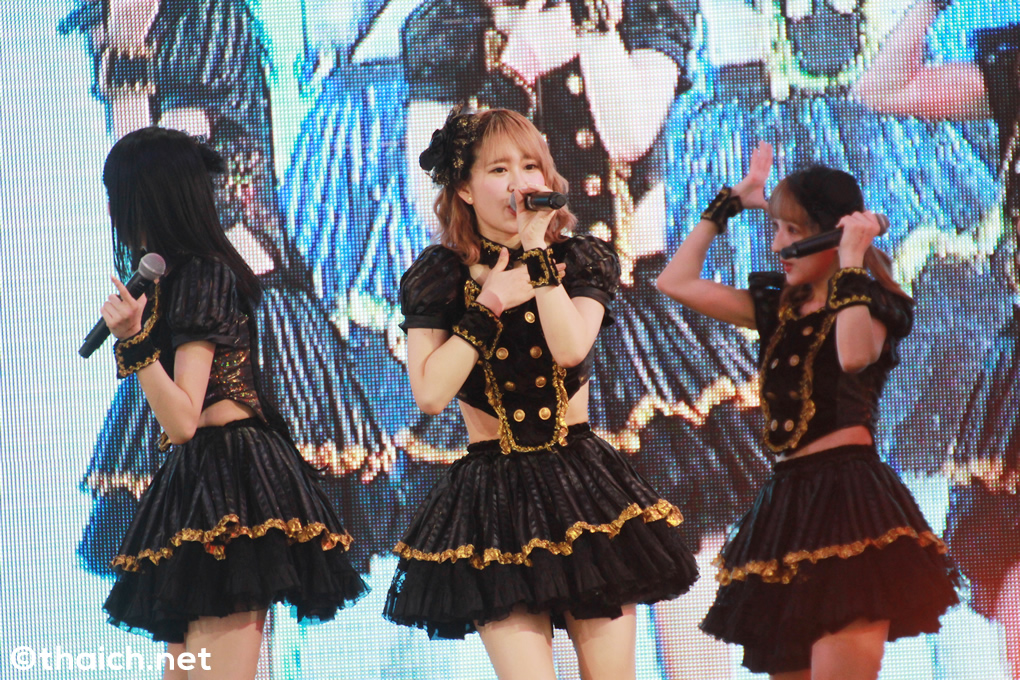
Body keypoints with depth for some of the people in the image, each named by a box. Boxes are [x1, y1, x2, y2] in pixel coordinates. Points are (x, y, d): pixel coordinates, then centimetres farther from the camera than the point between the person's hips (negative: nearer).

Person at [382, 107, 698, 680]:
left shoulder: (580, 262, 4)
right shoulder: (439, 277, 1)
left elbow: (570, 348, -16)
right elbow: (432, 393, -12)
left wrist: (537, 249, -14)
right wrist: (487, 304, -11)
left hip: (582, 481, 1)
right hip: (495, 499, -1)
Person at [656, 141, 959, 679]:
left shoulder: (870, 305, -3)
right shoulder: (780, 307, 16)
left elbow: (854, 355, -27)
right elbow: (676, 282, 20)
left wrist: (852, 260, -20)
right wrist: (729, 204, 18)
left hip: (845, 495, -8)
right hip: (788, 500, 8)